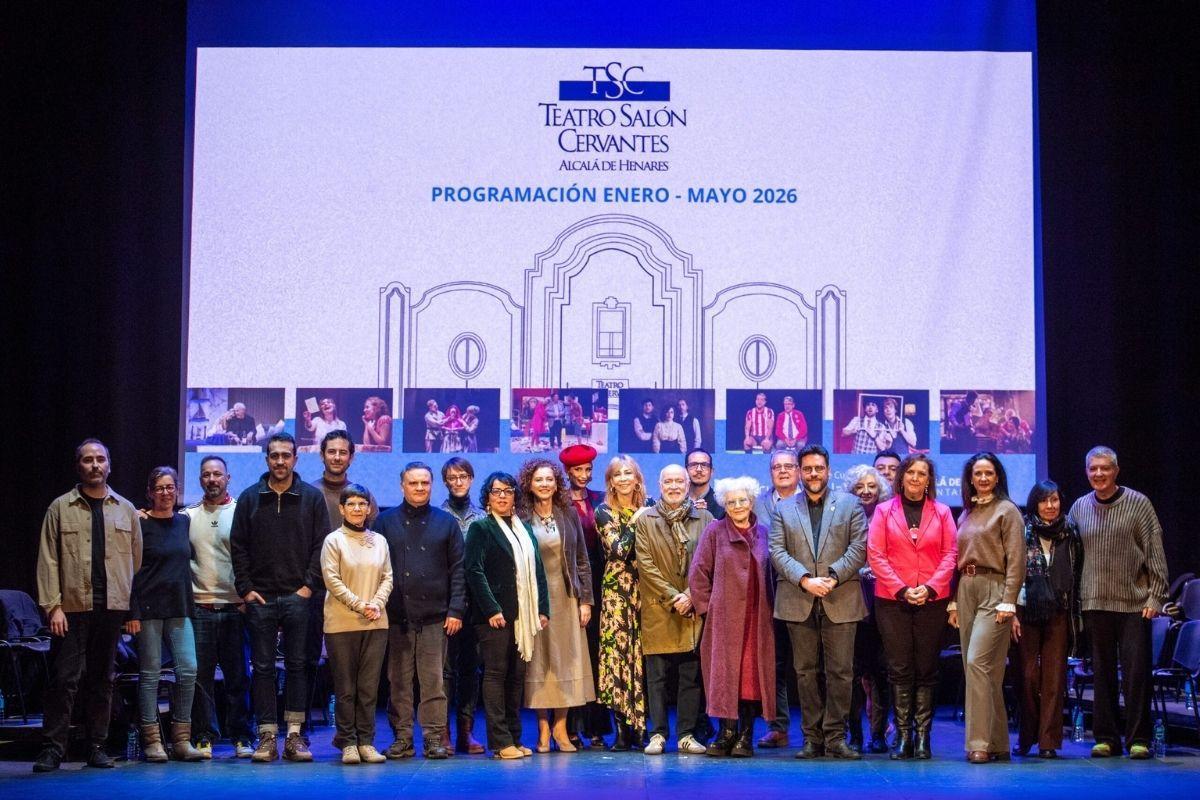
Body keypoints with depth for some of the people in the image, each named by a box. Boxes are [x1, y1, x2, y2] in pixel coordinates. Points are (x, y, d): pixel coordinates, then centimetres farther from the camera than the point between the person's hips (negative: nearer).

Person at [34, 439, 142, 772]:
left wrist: (135, 607, 4)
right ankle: (52, 748, 0)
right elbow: (48, 560, 1)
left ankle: (97, 746, 14)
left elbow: (137, 559, 11)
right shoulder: (61, 508, 6)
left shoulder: (126, 510, 12)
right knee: (64, 677, -5)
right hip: (72, 607, -2)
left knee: (101, 679, 8)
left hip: (112, 607, 2)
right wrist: (53, 606, -9)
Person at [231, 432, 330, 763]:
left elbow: (322, 544, 3)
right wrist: (245, 588, -2)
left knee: (297, 666, 0)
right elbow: (238, 547, 7)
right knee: (263, 667, 2)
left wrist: (309, 584, -6)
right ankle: (267, 736, 5)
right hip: (260, 598, 1)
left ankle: (294, 736, 4)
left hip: (297, 597, -1)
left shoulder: (312, 497, 5)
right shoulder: (249, 498, 8)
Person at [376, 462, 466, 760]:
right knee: (399, 681, 3)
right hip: (396, 616, 0)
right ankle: (402, 736, 9)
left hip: (435, 616, 0)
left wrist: (456, 610, -2)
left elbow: (458, 569, 7)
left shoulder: (446, 523, 10)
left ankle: (435, 736, 4)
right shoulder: (385, 522, 8)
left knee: (434, 680, -1)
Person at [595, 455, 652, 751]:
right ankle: (623, 730, -2)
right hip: (617, 591, -2)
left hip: (645, 590, 3)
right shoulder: (604, 512, 3)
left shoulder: (647, 510, 12)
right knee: (618, 652, -6)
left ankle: (643, 725, 6)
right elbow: (618, 550, -11)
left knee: (643, 655, 0)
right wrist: (634, 524, -8)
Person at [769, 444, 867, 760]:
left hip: (840, 601, -1)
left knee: (840, 671, -3)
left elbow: (859, 547, 1)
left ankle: (835, 737, 1)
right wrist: (805, 579, -12)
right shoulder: (783, 509, 13)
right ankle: (812, 737, 8)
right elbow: (778, 552, 3)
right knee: (806, 671, 3)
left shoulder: (850, 505, 10)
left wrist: (833, 577, -12)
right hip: (799, 602, 1)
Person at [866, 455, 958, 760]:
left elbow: (950, 555, 4)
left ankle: (922, 736, 5)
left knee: (926, 670, 2)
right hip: (892, 600, -1)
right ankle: (903, 735, 2)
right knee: (899, 669, -2)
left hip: (932, 600, 1)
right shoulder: (884, 511, 7)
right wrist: (901, 589, -10)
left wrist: (930, 587, -10)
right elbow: (875, 555, 0)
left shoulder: (942, 512, 10)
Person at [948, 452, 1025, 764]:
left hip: (994, 590, -7)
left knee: (977, 662, -17)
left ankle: (981, 742, -16)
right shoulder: (966, 514, 17)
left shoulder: (1007, 511, -2)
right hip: (966, 591, 7)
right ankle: (997, 742, 12)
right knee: (978, 668, 6)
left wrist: (1008, 602, -15)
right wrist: (954, 602, 11)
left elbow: (1015, 561, -8)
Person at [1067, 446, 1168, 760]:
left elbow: (1155, 554, -1)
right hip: (1095, 603, 3)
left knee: (1136, 672, -4)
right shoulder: (1079, 508, 10)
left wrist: (1156, 596, -7)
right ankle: (1106, 737, 12)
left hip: (1134, 603, -3)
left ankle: (1138, 739, 3)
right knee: (1103, 672, 6)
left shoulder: (1138, 504, 0)